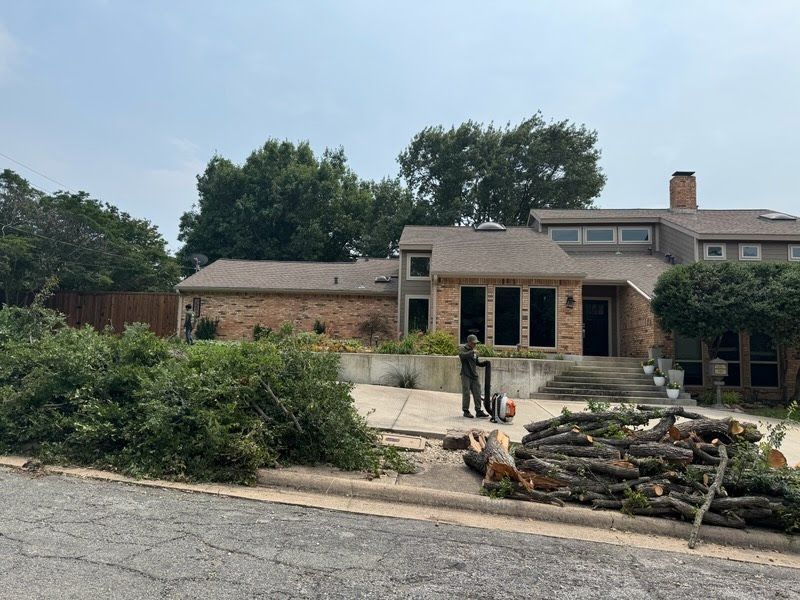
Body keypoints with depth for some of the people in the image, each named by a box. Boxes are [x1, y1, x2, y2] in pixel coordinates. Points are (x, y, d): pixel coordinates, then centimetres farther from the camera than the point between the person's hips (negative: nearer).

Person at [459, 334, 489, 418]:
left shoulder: (474, 351, 16)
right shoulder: (462, 348, -2)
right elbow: (462, 355, -24)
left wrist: (484, 363, 4)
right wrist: (472, 352, -30)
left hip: (474, 375, 6)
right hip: (466, 375, -6)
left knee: (477, 394, 4)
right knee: (466, 394, -3)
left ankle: (478, 411, 10)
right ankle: (466, 411, 6)